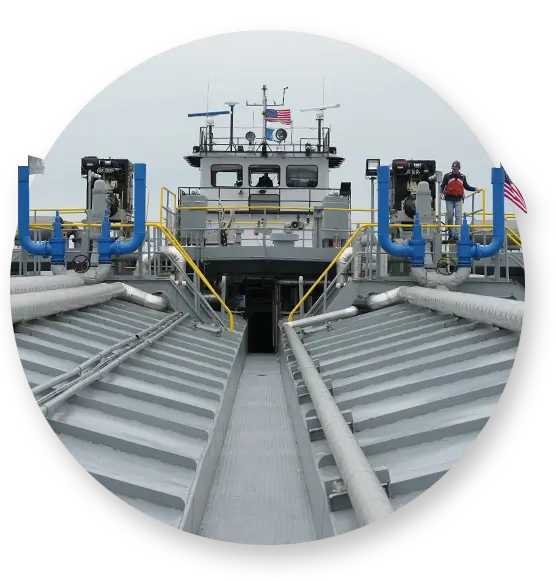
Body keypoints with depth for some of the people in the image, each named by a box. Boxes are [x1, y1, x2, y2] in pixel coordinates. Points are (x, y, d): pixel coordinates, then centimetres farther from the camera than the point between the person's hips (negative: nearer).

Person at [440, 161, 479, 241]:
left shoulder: (462, 177, 7)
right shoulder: (447, 176, 3)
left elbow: (466, 186, 17)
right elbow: (442, 185, 4)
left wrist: (474, 189, 7)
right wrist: (441, 193, -13)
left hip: (458, 199, 0)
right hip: (449, 199, 0)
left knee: (458, 217, -7)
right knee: (449, 216, 2)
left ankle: (456, 235, -10)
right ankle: (450, 234, 14)